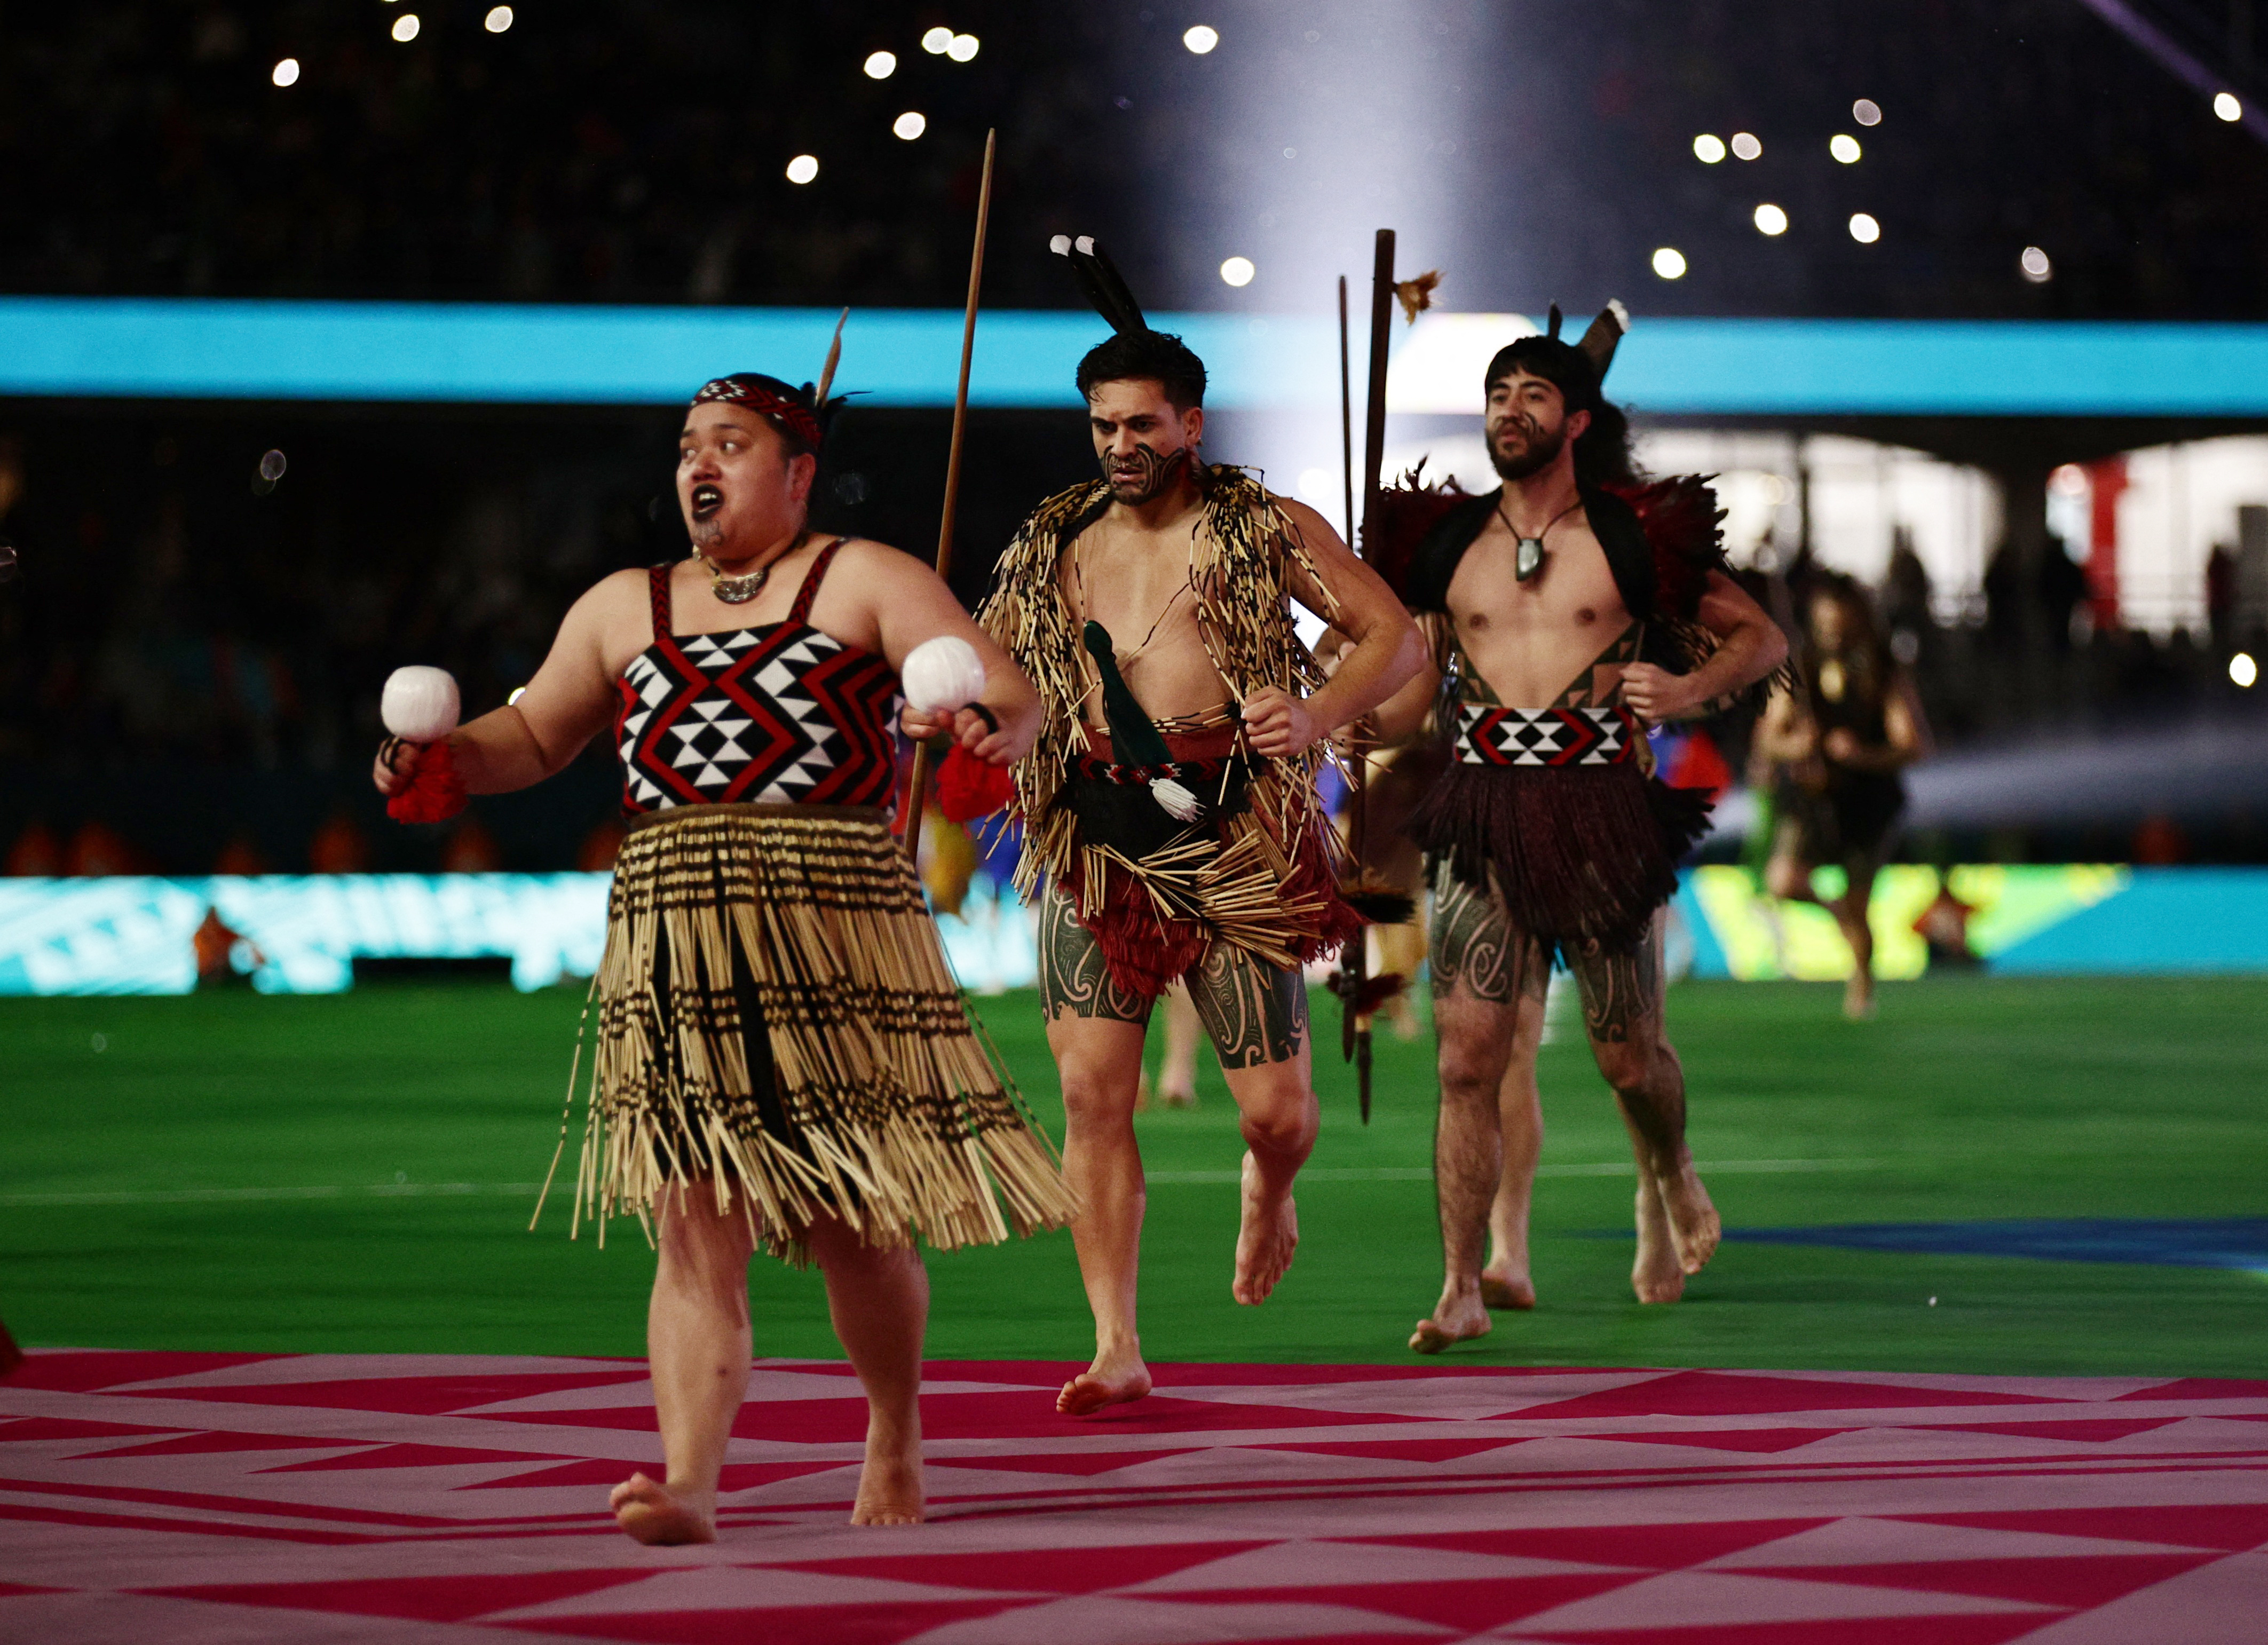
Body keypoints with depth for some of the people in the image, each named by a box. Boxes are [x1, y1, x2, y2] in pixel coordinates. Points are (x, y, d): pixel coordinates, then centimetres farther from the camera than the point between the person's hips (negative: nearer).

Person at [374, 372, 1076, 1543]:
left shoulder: (865, 582, 6)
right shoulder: (623, 609, 20)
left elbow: (1008, 694, -3)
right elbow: (535, 733, 26)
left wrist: (989, 726, -27)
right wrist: (450, 762, 5)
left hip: (833, 937, -3)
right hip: (675, 950, 3)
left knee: (855, 1229, 2)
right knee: (694, 1226, -9)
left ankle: (895, 1437, 27)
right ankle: (688, 1484, -17)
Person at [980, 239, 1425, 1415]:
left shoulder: (1266, 529, 3)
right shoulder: (1055, 546, 14)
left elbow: (1396, 637, 1)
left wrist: (1318, 714, -17)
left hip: (1232, 842, -3)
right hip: (1092, 846, 3)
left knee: (1277, 1111, -1)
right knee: (1093, 1093, -10)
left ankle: (1269, 1190, 37)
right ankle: (1116, 1349, -7)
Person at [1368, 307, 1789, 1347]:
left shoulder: (1634, 538, 3)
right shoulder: (1449, 543, 11)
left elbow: (1762, 636, 9)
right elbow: (1414, 695, 17)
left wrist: (1688, 689, -9)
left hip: (1603, 819, -2)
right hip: (1483, 820, 2)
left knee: (1627, 1054, 6)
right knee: (1469, 1055, -10)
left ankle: (1669, 1185, 39)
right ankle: (1468, 1281, -8)